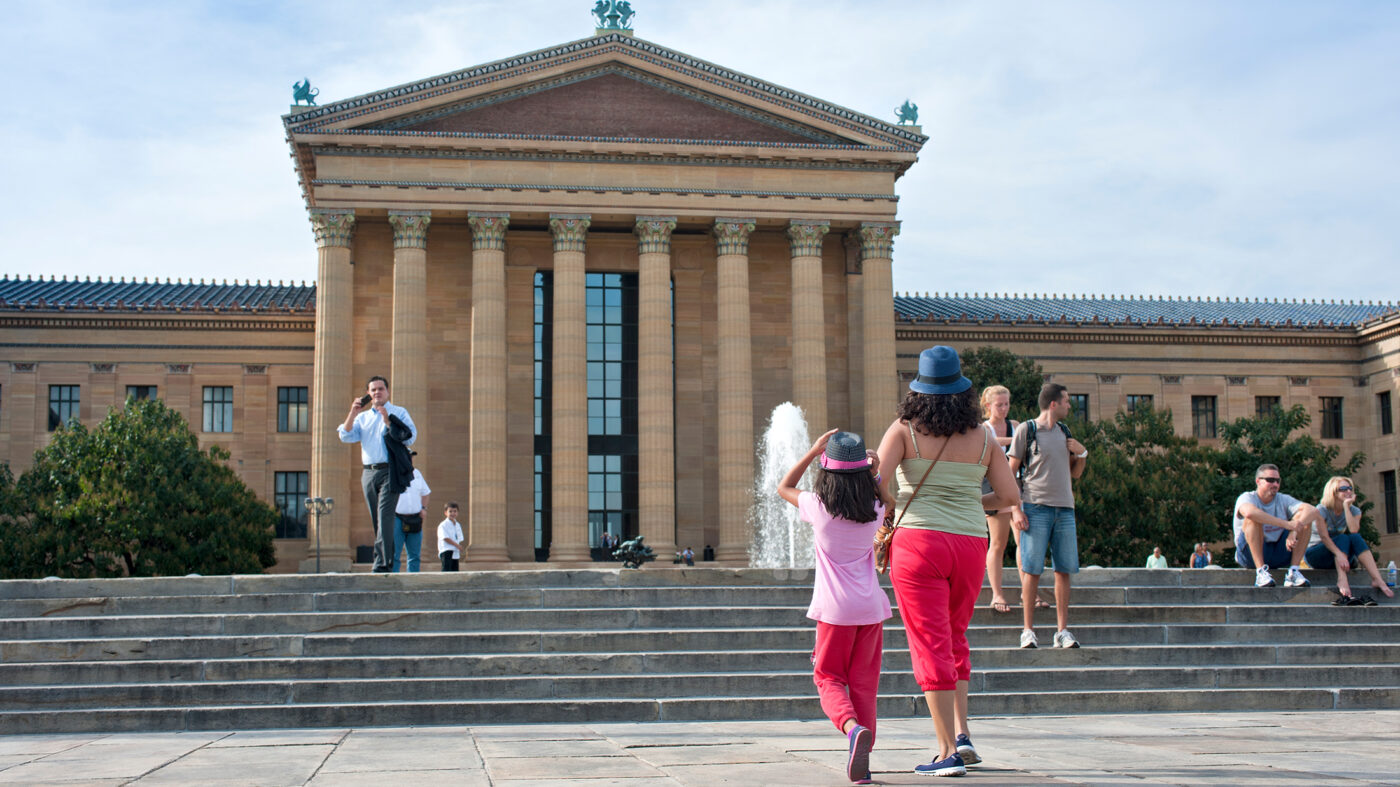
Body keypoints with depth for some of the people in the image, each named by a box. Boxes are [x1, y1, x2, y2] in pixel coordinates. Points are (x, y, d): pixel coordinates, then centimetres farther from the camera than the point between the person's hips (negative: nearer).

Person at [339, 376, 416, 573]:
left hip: (390, 470, -5)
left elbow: (410, 436, -5)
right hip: (369, 473, 5)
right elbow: (346, 437, 8)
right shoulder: (363, 417, 21)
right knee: (376, 520, 6)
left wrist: (388, 421, -12)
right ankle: (385, 560, 12)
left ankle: (381, 564, -22)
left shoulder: (398, 412, 9)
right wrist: (353, 413, -2)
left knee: (384, 516, -16)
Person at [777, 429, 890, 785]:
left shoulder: (819, 508, -8)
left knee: (828, 679, 8)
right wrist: (876, 473, 11)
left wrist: (812, 451, 10)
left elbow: (783, 487, 12)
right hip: (871, 608, 3)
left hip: (835, 609, -3)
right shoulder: (875, 511, 0)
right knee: (864, 683, 10)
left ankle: (853, 728, -22)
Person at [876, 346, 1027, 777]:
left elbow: (876, 479, -13)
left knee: (931, 644, 0)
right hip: (970, 544, 3)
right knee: (954, 637, 22)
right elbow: (1010, 496, 6)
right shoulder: (983, 436, 6)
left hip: (919, 542, -3)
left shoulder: (904, 429, -2)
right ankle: (962, 733, 15)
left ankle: (948, 752, -2)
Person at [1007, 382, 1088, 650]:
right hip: (1037, 507, -5)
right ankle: (1028, 630, 1)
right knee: (1032, 570, -5)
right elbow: (1011, 472, -2)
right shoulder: (1026, 430, -1)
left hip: (1065, 507, 5)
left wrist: (1082, 453, 5)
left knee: (1064, 570, 3)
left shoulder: (1064, 431, 17)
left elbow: (1074, 474, 24)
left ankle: (1062, 631, 7)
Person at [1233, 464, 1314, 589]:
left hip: (1279, 554, 4)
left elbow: (1313, 511, -10)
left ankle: (1293, 572, -17)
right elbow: (1250, 512, -33)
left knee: (1303, 517, -10)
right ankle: (1261, 572, -33)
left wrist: (1294, 531, -30)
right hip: (1250, 554, -4)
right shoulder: (1247, 497, -6)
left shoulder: (1283, 500, 6)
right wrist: (1287, 524, -34)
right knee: (1253, 518, -28)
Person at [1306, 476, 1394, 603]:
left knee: (1356, 538, -24)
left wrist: (1346, 506, -20)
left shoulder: (1354, 511, 1)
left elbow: (1354, 530, -21)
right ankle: (1342, 580, -48)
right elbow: (1324, 537, -23)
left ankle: (1377, 579, -38)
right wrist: (1339, 555, -37)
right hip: (1315, 554, -4)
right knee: (1343, 538, -29)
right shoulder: (1322, 510, -12)